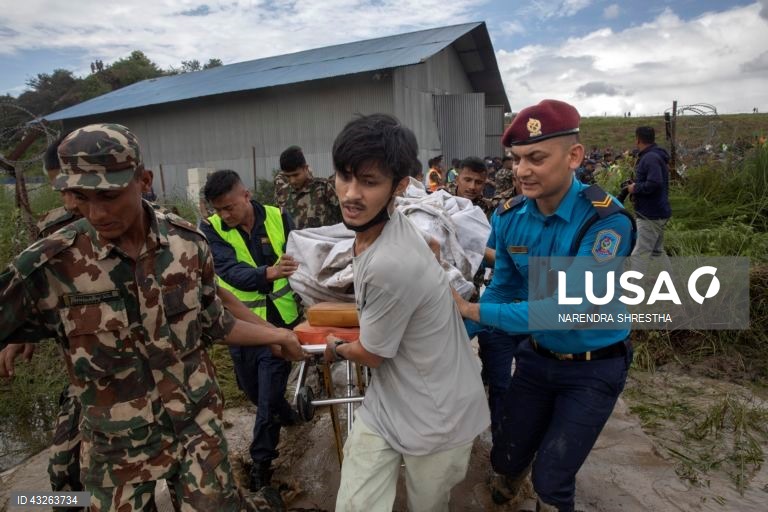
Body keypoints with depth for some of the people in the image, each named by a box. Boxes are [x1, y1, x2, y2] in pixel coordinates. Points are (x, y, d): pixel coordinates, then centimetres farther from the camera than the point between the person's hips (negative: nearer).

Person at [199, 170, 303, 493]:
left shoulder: (278, 218, -8)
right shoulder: (211, 229, -12)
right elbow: (231, 271, -27)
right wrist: (268, 273, -46)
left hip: (280, 318, -1)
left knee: (269, 390, 1)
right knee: (253, 389, 18)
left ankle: (262, 458, 20)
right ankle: (285, 414, 48)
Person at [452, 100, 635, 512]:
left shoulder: (606, 221, -27)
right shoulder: (509, 217, -10)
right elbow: (502, 289, -3)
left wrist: (471, 309, -33)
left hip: (593, 368, -4)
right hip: (536, 356, 5)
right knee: (506, 458, 17)